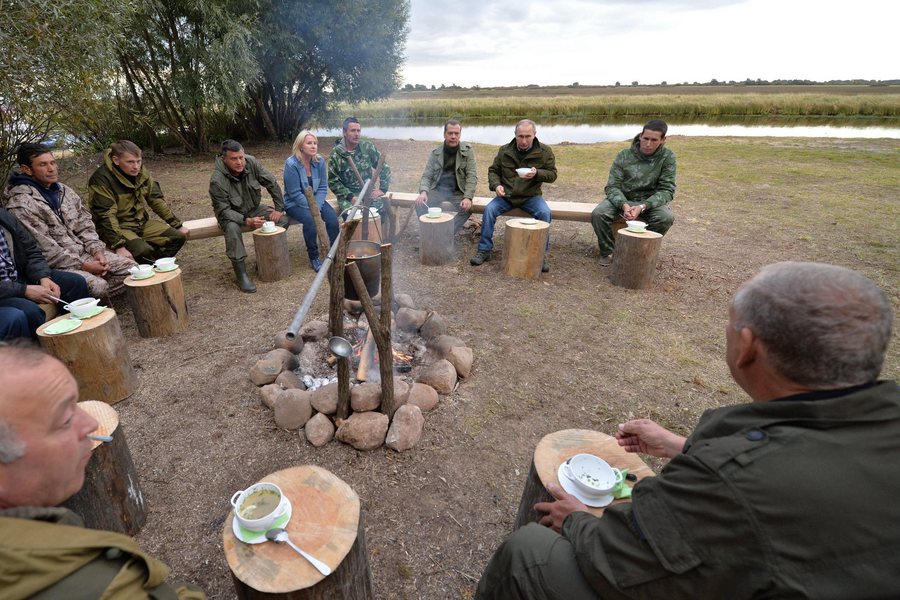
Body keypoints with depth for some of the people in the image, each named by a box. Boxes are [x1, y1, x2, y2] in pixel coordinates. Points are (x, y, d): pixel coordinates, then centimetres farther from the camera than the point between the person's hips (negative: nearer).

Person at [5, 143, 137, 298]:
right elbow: (45, 248, -18)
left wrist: (97, 251, -6)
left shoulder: (65, 191, 10)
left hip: (84, 252, 7)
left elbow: (85, 225, 10)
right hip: (55, 263, -7)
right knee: (98, 285, -30)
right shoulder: (20, 204, -13)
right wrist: (83, 266, -19)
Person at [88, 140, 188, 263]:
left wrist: (178, 225, 7)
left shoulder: (141, 172, -2)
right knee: (144, 251, -32)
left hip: (141, 222, 7)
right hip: (117, 227, -7)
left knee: (178, 237, -8)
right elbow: (105, 216, -25)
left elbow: (157, 199, 7)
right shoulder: (101, 180, -21)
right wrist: (119, 246, -33)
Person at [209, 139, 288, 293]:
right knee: (232, 228, -37)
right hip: (231, 213, -4)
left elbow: (272, 184, -8)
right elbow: (224, 211, -26)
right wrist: (247, 221, -41)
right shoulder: (217, 181, -27)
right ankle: (241, 272, -28)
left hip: (254, 208, 4)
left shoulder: (251, 162, -18)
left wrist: (279, 208, -10)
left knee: (283, 220, -17)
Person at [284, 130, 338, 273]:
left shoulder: (319, 161, -4)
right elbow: (295, 193, -17)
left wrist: (317, 206, -17)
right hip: (295, 203, -4)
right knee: (310, 219, -33)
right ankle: (314, 258, -16)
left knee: (333, 217, -23)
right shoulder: (291, 164, -16)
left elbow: (322, 187, -3)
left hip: (316, 200, 4)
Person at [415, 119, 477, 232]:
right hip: (437, 190, 2)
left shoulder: (467, 150, -3)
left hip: (458, 192, -1)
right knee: (420, 204, -24)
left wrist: (468, 197, -23)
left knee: (466, 208, -31)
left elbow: (472, 176, -8)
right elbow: (426, 175, 2)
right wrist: (423, 192, -20)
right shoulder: (435, 153, 4)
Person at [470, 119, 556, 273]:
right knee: (489, 209, -24)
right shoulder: (504, 151, 1)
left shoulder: (545, 152, -1)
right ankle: (485, 250, -11)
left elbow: (552, 175, 1)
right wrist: (496, 185, -12)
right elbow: (493, 171, 10)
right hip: (506, 195, 1)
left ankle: (542, 253, -12)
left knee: (545, 213, -29)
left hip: (531, 196, -1)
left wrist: (537, 173, -21)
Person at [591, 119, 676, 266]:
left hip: (650, 201, 0)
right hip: (622, 199, 0)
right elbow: (612, 186, -11)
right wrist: (623, 205, -33)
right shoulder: (624, 155, -9)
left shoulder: (667, 157, -10)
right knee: (598, 214, -29)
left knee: (666, 217, -31)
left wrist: (642, 207, -31)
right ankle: (607, 252, -5)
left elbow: (667, 189, -12)